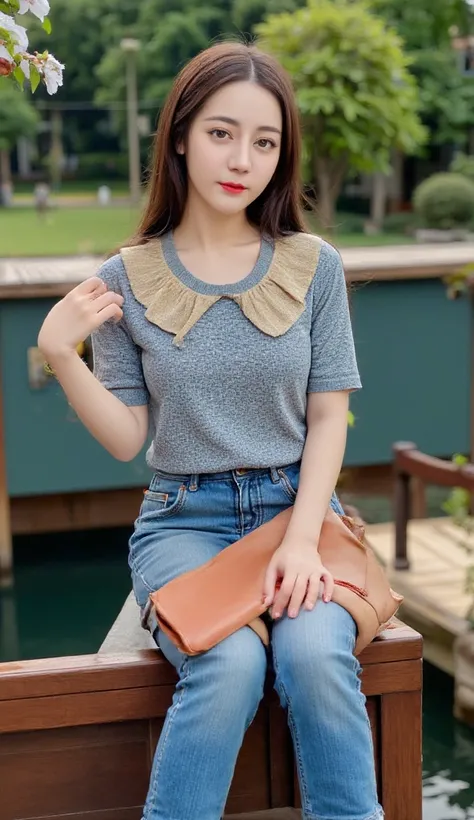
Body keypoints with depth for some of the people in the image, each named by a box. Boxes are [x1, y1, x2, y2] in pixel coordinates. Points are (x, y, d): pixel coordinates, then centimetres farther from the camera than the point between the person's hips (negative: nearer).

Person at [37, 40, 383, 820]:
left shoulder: (314, 265, 1)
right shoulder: (127, 279, 0)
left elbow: (328, 419, 0)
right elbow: (128, 438, 0)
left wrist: (302, 539, -13)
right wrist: (59, 353, -15)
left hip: (297, 506, 1)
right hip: (185, 518, 0)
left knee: (316, 655, -28)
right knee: (229, 664, -28)